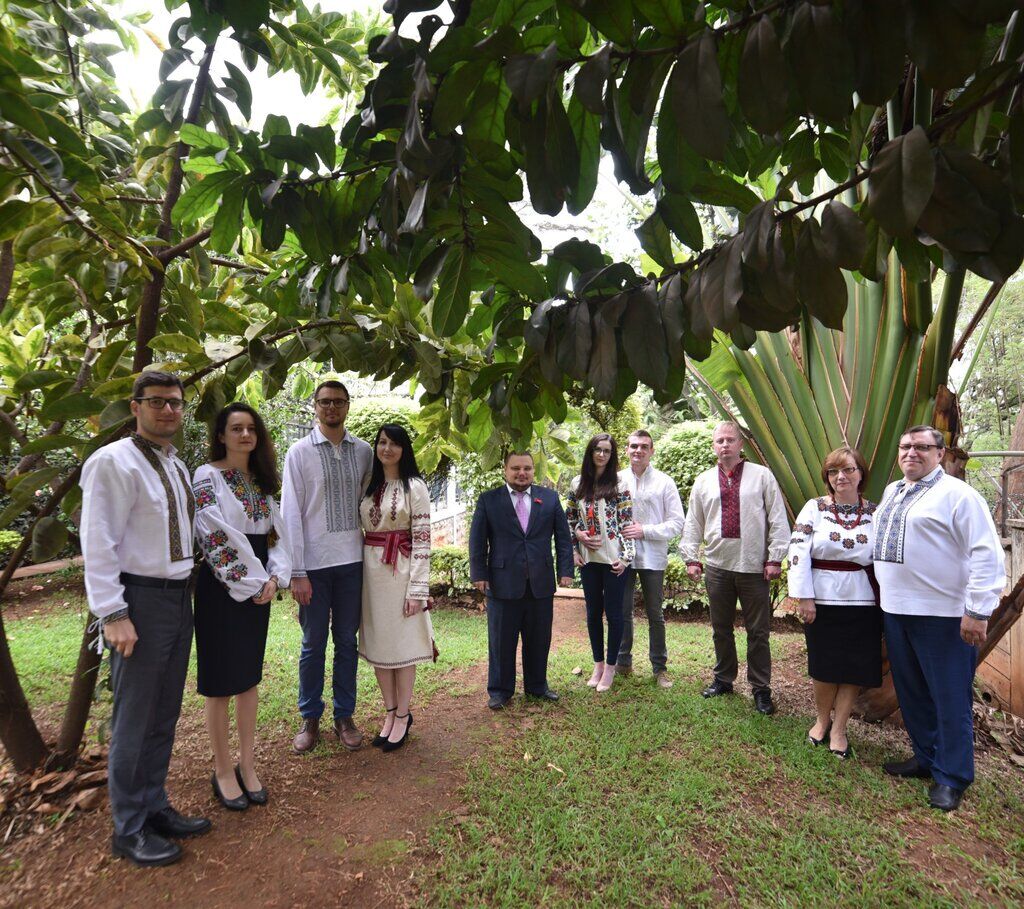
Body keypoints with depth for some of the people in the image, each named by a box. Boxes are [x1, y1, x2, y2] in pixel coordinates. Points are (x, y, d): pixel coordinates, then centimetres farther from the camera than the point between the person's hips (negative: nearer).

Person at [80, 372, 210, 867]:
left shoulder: (177, 466, 13)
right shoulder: (114, 462, -11)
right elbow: (98, 544, -15)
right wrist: (113, 614, -18)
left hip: (179, 599, 8)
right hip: (140, 601, -8)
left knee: (165, 715, 17)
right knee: (134, 721, 5)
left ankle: (154, 808, 34)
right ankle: (128, 830, 22)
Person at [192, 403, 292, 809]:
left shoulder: (261, 481, 10)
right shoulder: (207, 477, -8)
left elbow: (277, 533, 9)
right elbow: (216, 537, -16)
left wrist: (274, 578, -6)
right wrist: (252, 582, -13)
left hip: (260, 586, 6)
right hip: (222, 588, -6)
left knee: (250, 676, 12)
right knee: (221, 680, 4)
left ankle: (247, 764, 25)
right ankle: (223, 770, 20)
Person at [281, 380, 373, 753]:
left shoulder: (363, 452, 4)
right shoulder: (300, 452, -3)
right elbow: (291, 513, -6)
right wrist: (297, 572, -9)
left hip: (353, 561, 2)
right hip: (314, 564, -2)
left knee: (347, 641, 12)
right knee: (313, 645, 8)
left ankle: (344, 716, 26)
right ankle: (310, 719, 25)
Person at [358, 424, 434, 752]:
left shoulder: (414, 486, -6)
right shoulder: (368, 486, 10)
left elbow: (422, 540, -10)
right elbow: (358, 530, 13)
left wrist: (417, 589, -14)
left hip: (401, 571, -5)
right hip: (370, 570, 5)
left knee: (402, 643, 4)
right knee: (377, 642, 11)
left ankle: (403, 716, 19)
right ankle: (390, 711, 26)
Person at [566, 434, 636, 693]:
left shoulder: (618, 485, -6)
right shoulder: (578, 484, 4)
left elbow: (627, 523, -7)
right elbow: (570, 518, 13)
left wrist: (626, 556, -13)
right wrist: (577, 534, -1)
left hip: (613, 558, -3)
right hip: (589, 558, 3)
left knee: (613, 613, 4)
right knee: (593, 612, 12)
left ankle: (610, 667, 20)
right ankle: (598, 664, 28)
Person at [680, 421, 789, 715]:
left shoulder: (761, 476, 0)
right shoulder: (703, 481, 8)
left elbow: (778, 519, -1)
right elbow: (693, 523, 10)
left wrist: (775, 558, -6)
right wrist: (691, 558, 5)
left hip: (754, 566, -3)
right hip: (717, 566, 3)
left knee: (758, 631, 6)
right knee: (721, 628, 15)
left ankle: (761, 688, 20)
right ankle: (723, 679, 31)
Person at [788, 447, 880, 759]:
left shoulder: (875, 512, 4)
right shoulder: (815, 508, -3)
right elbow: (798, 551, -8)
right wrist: (804, 597, -12)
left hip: (862, 603, 2)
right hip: (822, 601, -1)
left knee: (854, 668, 6)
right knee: (824, 665, 8)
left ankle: (838, 730, 23)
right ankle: (822, 720, 32)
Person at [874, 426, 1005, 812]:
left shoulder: (957, 494, -10)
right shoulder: (891, 492, 13)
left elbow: (986, 554, -14)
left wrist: (978, 611, -18)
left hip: (942, 616, -7)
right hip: (895, 611, 7)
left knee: (950, 699, 5)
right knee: (911, 692, 17)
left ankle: (951, 778, 20)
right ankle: (925, 757, 34)